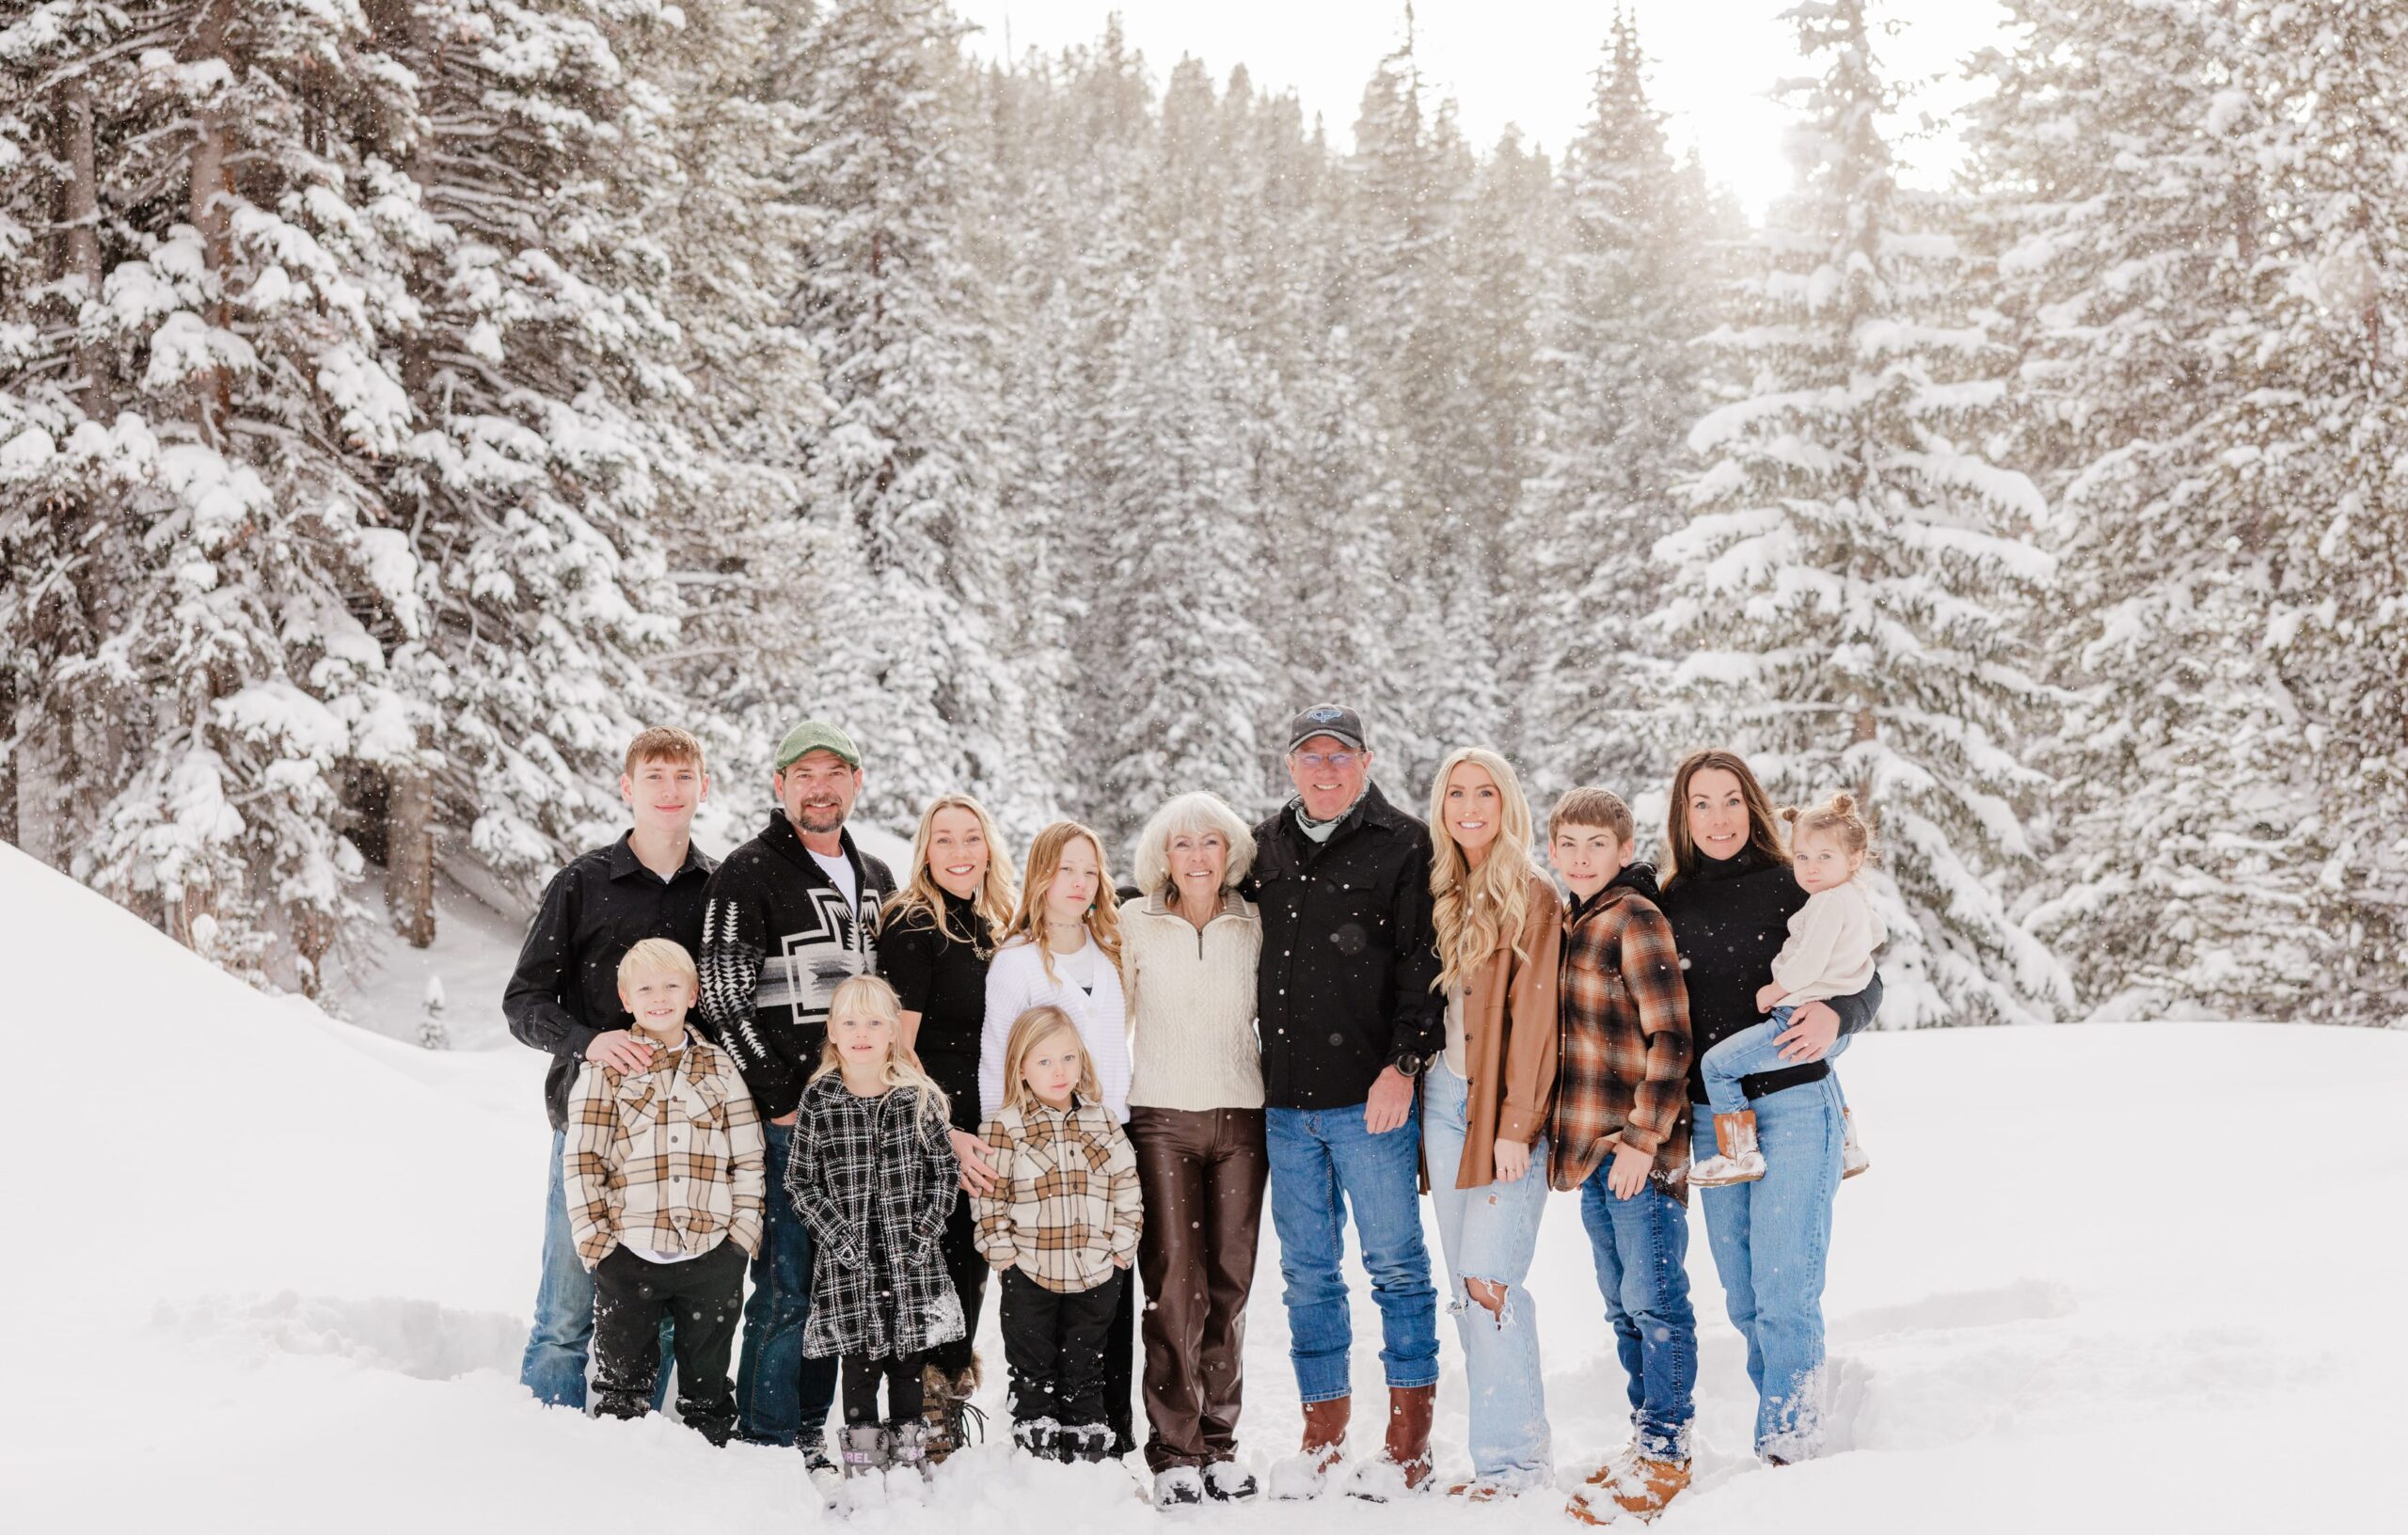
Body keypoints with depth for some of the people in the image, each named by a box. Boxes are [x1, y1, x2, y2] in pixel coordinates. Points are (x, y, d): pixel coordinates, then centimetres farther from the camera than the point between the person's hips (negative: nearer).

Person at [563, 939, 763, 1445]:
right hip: (628, 1256, -1)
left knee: (707, 1382, 11)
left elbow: (749, 1160, 7)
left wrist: (742, 1235, -1)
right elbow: (580, 1161, 0)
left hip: (711, 1256, 1)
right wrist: (595, 1239, -7)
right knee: (623, 1378, 8)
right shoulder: (603, 1069, 3)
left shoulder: (719, 1068, 7)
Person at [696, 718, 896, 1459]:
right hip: (784, 1119, -6)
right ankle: (767, 1442, 6)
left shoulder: (876, 880, 16)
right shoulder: (748, 875, -5)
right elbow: (723, 1003, -10)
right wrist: (782, 1101, -12)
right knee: (787, 1287, -6)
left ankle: (810, 1432, 23)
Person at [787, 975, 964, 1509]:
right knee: (861, 1364, 2)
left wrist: (926, 1229, -5)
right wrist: (838, 1235, -10)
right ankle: (862, 1470, 13)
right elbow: (799, 1181, 0)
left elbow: (945, 1168, 6)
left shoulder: (918, 1097, 1)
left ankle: (910, 1461, 21)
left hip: (911, 1259, 1)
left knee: (908, 1362, 8)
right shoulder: (818, 1102, -2)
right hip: (848, 1260, -1)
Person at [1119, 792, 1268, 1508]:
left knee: (1229, 1286, 3)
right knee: (1174, 1285, -8)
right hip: (1161, 1119, -2)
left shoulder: (1254, 924, 7)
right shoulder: (1135, 922, 3)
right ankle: (1174, 1453, -1)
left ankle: (1218, 1443, 14)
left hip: (1240, 1118, 2)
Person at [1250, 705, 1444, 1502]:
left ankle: (1409, 1434, 13)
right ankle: (1322, 1430, 21)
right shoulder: (1265, 847, 13)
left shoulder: (1404, 845, -2)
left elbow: (1424, 963, -7)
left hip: (1373, 1095, -5)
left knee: (1396, 1263, 3)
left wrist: (1403, 1063, -14)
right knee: (1306, 1270, 10)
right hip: (1285, 1100, 5)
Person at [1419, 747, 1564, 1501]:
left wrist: (1516, 1125, -15)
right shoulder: (1440, 893, 14)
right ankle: (1508, 1446, 15)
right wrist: (1412, 1083, 9)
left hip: (1503, 1104, -6)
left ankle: (1514, 1454, -1)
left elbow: (1534, 1017, -10)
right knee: (1467, 1287, 7)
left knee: (1489, 1277, -12)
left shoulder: (1534, 896, -5)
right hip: (1443, 1099, 6)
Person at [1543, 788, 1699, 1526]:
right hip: (1593, 1145, 9)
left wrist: (1641, 1136, -19)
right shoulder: (1569, 925, 14)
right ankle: (1646, 1436, 26)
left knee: (1653, 1299, -1)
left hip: (1642, 1146, -9)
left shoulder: (1635, 920, -12)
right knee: (1622, 1305, 15)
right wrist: (1577, 1138, 18)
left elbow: (1670, 1037, -16)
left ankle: (1665, 1453, 9)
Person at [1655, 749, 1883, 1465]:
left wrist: (1834, 1016, -21)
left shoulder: (1793, 887, -2)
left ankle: (1785, 1450, 0)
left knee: (1783, 1291, -8)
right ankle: (1791, 1417, 23)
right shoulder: (1670, 904, 9)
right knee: (1742, 1296, 9)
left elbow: (1866, 980, 0)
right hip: (1709, 1117, 5)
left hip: (1793, 1104, -4)